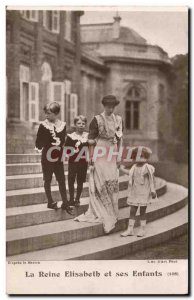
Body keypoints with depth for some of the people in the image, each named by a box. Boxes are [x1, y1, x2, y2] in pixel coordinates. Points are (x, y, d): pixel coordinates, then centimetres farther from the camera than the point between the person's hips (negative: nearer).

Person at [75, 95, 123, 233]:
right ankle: (99, 213, 10)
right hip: (100, 155, -4)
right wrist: (91, 158, -11)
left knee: (112, 184, 6)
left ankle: (111, 213, 18)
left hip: (112, 155, 4)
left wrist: (118, 157, 8)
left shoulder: (118, 119, 8)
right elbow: (91, 141, -7)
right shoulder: (97, 120, -6)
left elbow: (119, 139, 12)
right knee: (99, 184, -1)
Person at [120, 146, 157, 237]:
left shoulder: (147, 168, -10)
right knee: (132, 211, 5)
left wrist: (153, 191, -14)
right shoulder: (134, 167, 6)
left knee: (142, 212, 4)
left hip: (144, 194, -5)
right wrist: (122, 169, 39)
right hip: (134, 193, 5)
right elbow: (130, 173, 28)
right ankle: (130, 229, 10)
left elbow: (151, 180, -9)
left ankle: (142, 229, 15)